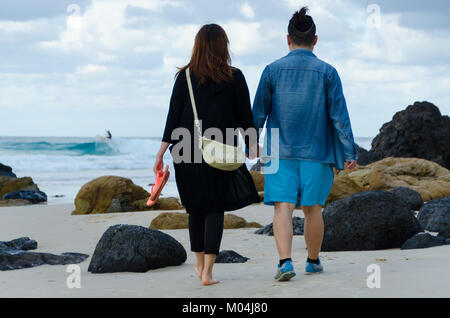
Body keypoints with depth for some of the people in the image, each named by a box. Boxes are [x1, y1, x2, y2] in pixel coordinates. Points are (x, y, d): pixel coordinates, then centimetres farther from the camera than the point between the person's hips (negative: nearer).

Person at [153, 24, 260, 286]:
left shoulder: (185, 77, 0)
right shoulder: (235, 78, -3)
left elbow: (174, 116, -1)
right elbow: (245, 117, 1)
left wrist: (162, 152, 2)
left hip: (189, 153, 2)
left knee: (196, 209, 15)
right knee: (215, 210, 2)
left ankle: (200, 264, 29)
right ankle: (208, 272, -5)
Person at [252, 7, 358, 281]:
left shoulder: (273, 70, 1)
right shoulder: (327, 72, -1)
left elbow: (259, 112, 5)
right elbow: (339, 115, -3)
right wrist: (349, 152, 1)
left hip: (280, 152, 0)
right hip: (317, 151, 0)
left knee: (283, 207, -5)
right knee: (313, 209, 11)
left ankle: (285, 262, -20)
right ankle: (313, 261, 24)